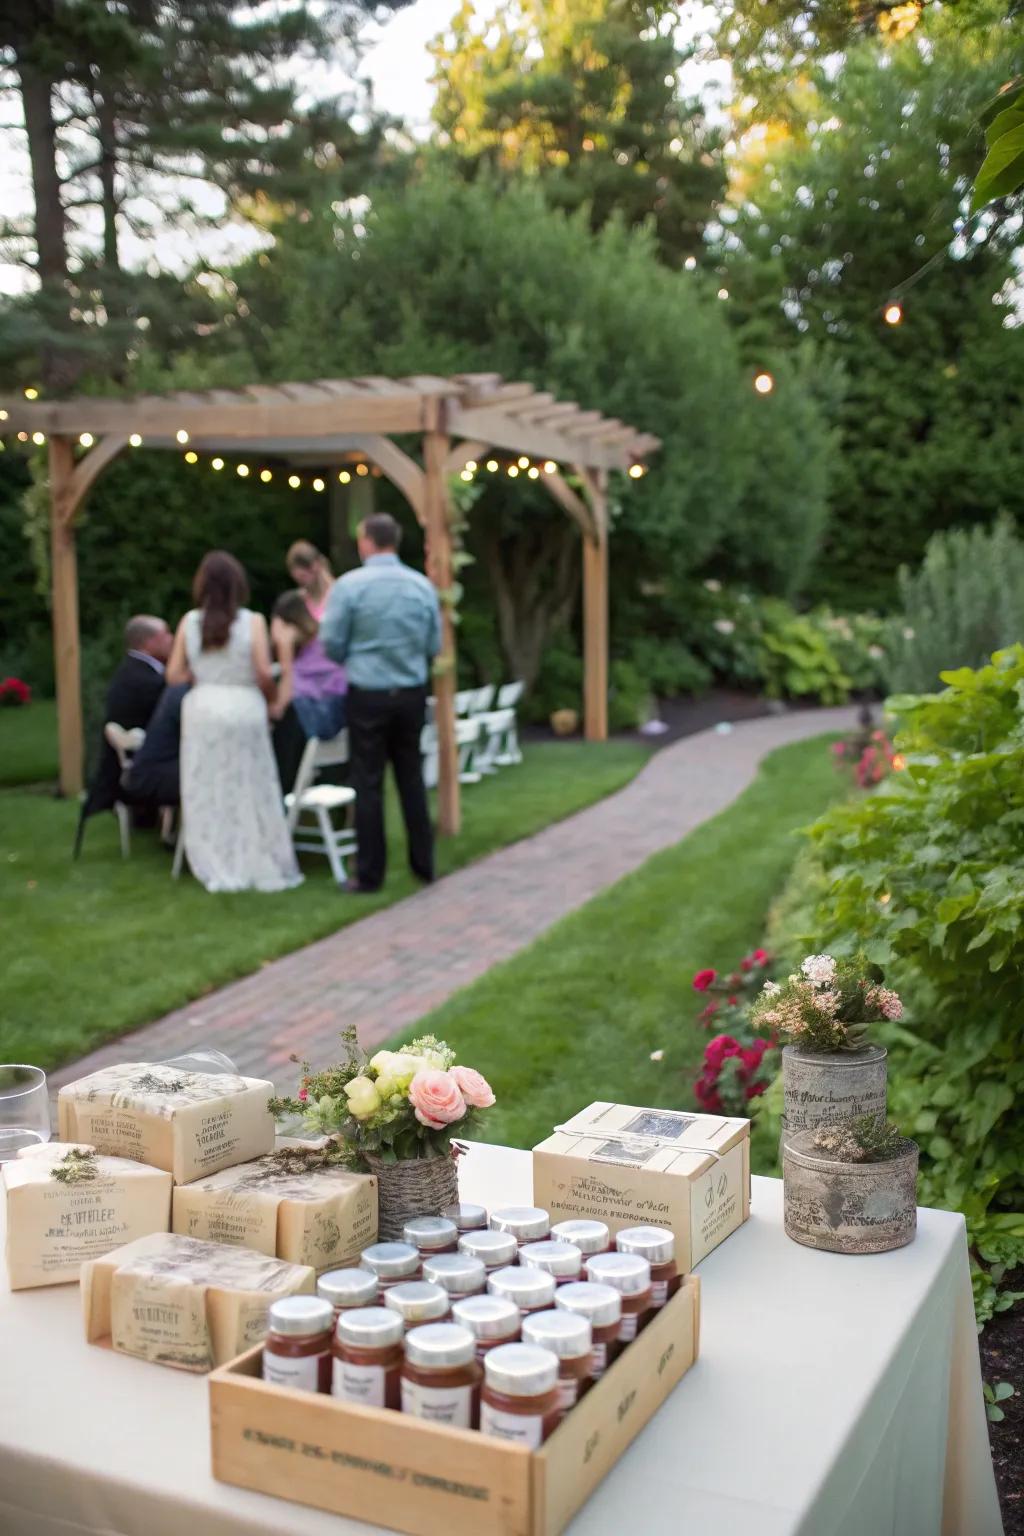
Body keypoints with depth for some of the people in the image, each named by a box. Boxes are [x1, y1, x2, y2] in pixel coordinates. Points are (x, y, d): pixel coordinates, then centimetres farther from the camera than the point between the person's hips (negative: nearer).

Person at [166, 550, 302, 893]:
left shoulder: (189, 622, 0)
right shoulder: (252, 621, -6)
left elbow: (174, 675, 1)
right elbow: (264, 674, -11)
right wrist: (272, 701, 7)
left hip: (203, 710, 2)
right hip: (244, 709, -2)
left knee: (209, 793, 9)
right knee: (250, 791, 7)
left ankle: (220, 870, 13)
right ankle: (264, 867, 13)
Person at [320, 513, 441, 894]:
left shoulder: (349, 584, -11)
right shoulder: (423, 586, 0)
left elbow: (331, 644, -7)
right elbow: (434, 646, 5)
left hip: (368, 694, -3)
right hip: (412, 693, 3)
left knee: (368, 782, 4)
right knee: (411, 777, 15)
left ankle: (370, 873, 8)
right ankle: (423, 863, 21)